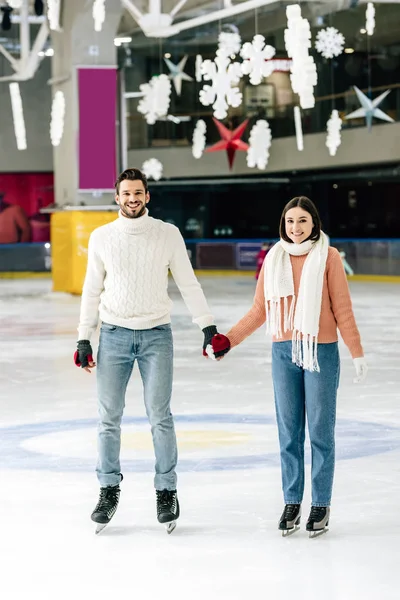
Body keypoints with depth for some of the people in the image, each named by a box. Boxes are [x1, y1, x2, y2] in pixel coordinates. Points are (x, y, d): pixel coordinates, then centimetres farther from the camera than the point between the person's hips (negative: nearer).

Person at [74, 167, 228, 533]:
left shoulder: (168, 234, 0)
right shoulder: (102, 237, 4)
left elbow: (188, 284, 2)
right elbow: (92, 291, 9)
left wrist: (208, 327, -3)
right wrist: (84, 339, 6)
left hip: (156, 335, -1)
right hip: (114, 335, 1)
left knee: (160, 416, -2)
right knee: (109, 417, 3)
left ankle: (167, 491, 8)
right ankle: (109, 490, 14)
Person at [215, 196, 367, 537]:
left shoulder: (329, 257, -2)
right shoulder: (274, 259, 7)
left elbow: (342, 310, -2)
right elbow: (259, 311, 10)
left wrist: (357, 353, -4)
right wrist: (228, 340, 4)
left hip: (321, 352, -3)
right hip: (284, 352, 3)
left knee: (320, 431, 2)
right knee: (289, 431, 6)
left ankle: (321, 505, 12)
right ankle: (292, 503, 15)